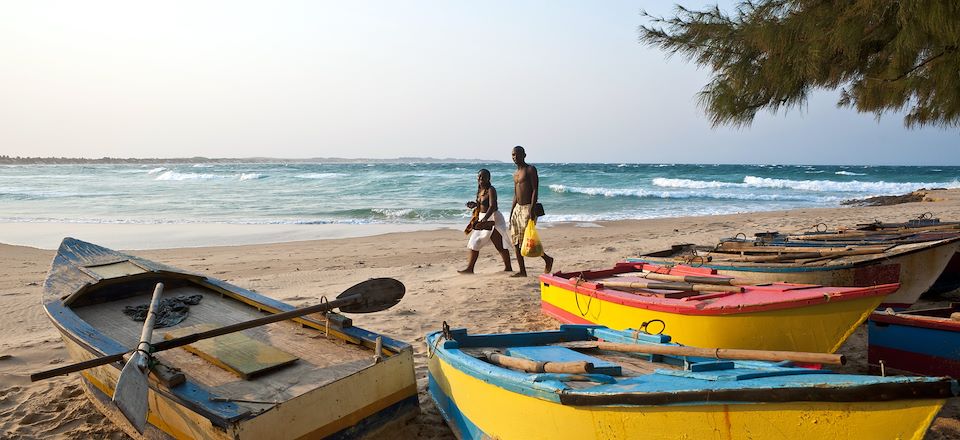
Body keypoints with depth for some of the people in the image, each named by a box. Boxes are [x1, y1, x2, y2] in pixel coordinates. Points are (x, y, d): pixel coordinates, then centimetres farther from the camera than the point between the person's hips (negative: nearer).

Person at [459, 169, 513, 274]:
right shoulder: (480, 190, 10)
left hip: (492, 219, -9)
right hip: (482, 218, 9)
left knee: (499, 246, -3)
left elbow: (492, 206, -27)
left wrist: (484, 219, -39)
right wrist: (474, 204, 3)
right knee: (474, 243, 8)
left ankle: (508, 268, 8)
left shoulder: (491, 190, -15)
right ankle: (469, 269, 14)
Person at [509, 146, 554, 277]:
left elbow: (535, 190, -13)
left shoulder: (530, 169, -6)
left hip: (528, 208, -8)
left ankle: (547, 259, 11)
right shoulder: (515, 173, 18)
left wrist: (532, 210, -22)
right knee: (516, 241, 3)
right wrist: (511, 212, 17)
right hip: (517, 208, 8)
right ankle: (522, 271, 9)